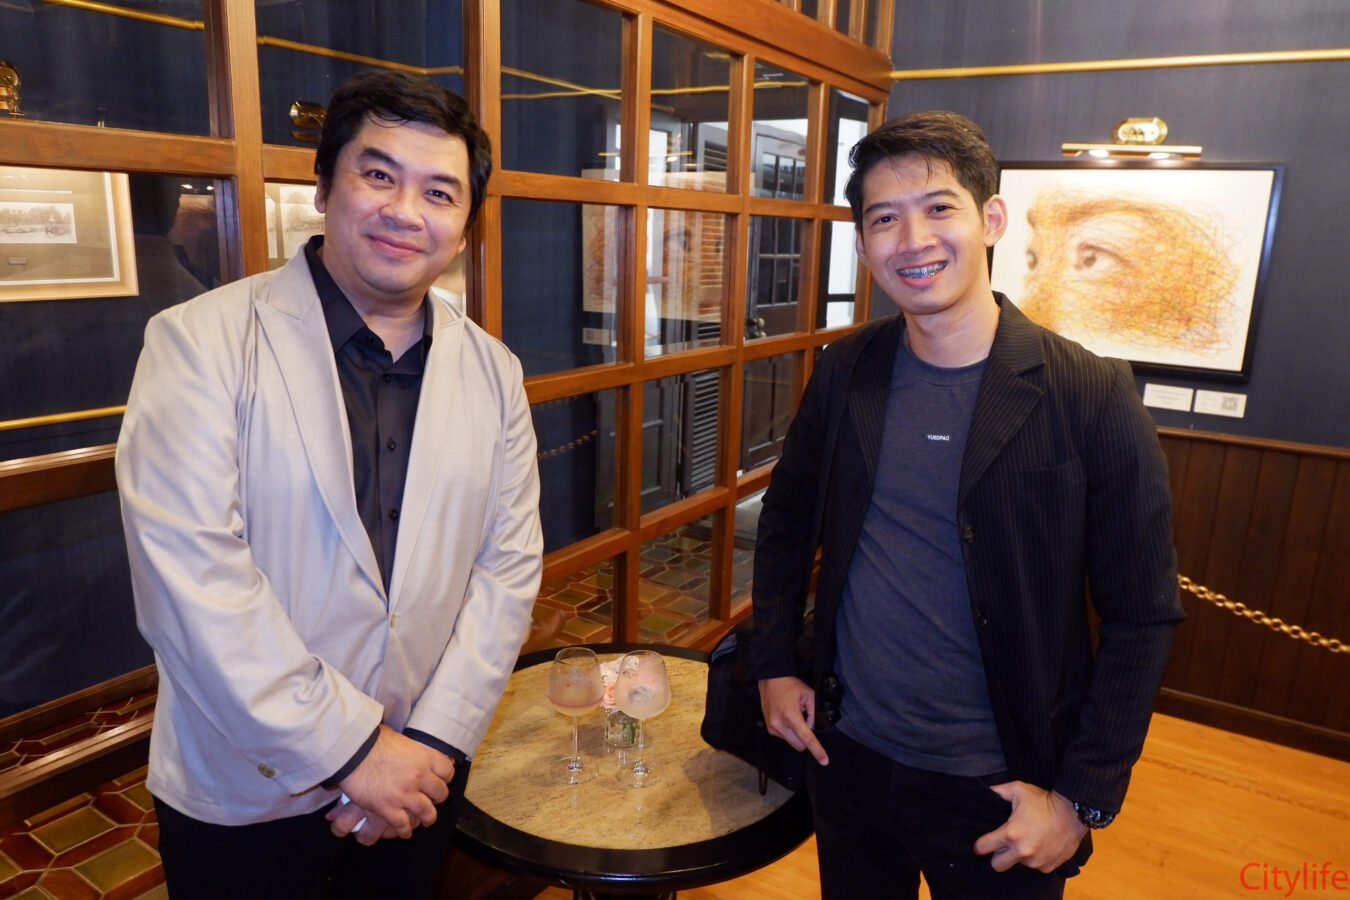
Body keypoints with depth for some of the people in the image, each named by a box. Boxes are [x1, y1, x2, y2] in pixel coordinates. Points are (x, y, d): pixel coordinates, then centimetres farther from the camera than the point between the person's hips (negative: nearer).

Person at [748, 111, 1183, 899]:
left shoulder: (1093, 399, -16)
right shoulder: (845, 374, -5)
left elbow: (1143, 618, -10)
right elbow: (787, 518, 8)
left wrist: (1084, 799, -10)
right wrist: (774, 664, 3)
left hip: (998, 792, -3)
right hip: (847, 754, 3)